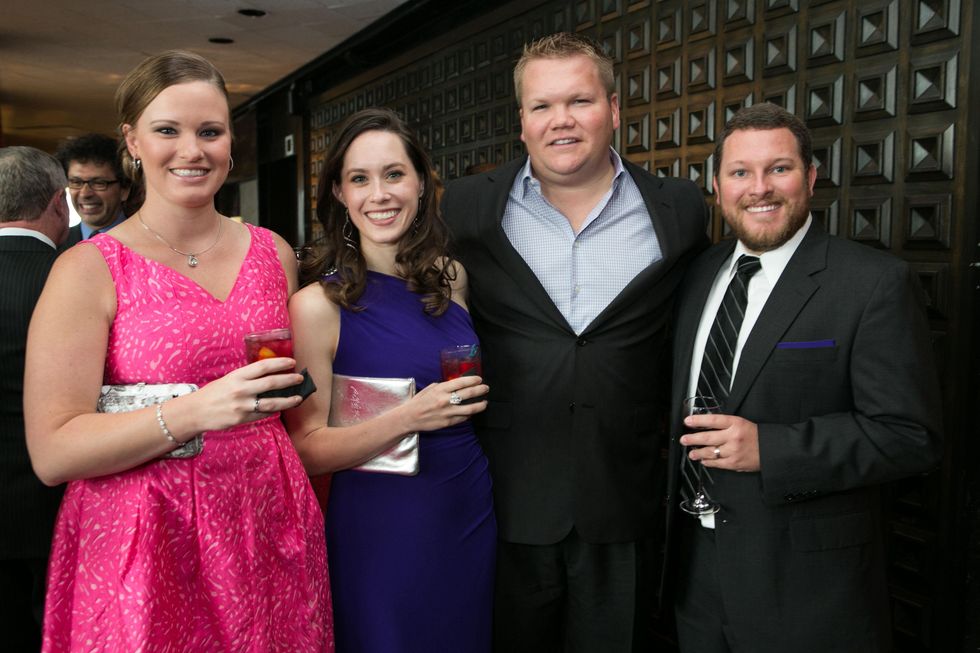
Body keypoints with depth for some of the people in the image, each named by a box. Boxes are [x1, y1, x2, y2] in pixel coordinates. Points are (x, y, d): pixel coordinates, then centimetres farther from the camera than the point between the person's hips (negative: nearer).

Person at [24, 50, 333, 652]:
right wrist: (194, 412, -25)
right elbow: (53, 453, -14)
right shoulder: (88, 270, -7)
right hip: (146, 549, -3)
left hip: (268, 534, 4)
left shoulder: (274, 253, 6)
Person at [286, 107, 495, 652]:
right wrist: (407, 419, -25)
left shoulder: (452, 279, 1)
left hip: (472, 511, 5)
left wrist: (471, 395, -1)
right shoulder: (318, 305, -13)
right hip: (382, 526, -5)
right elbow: (307, 449, -14)